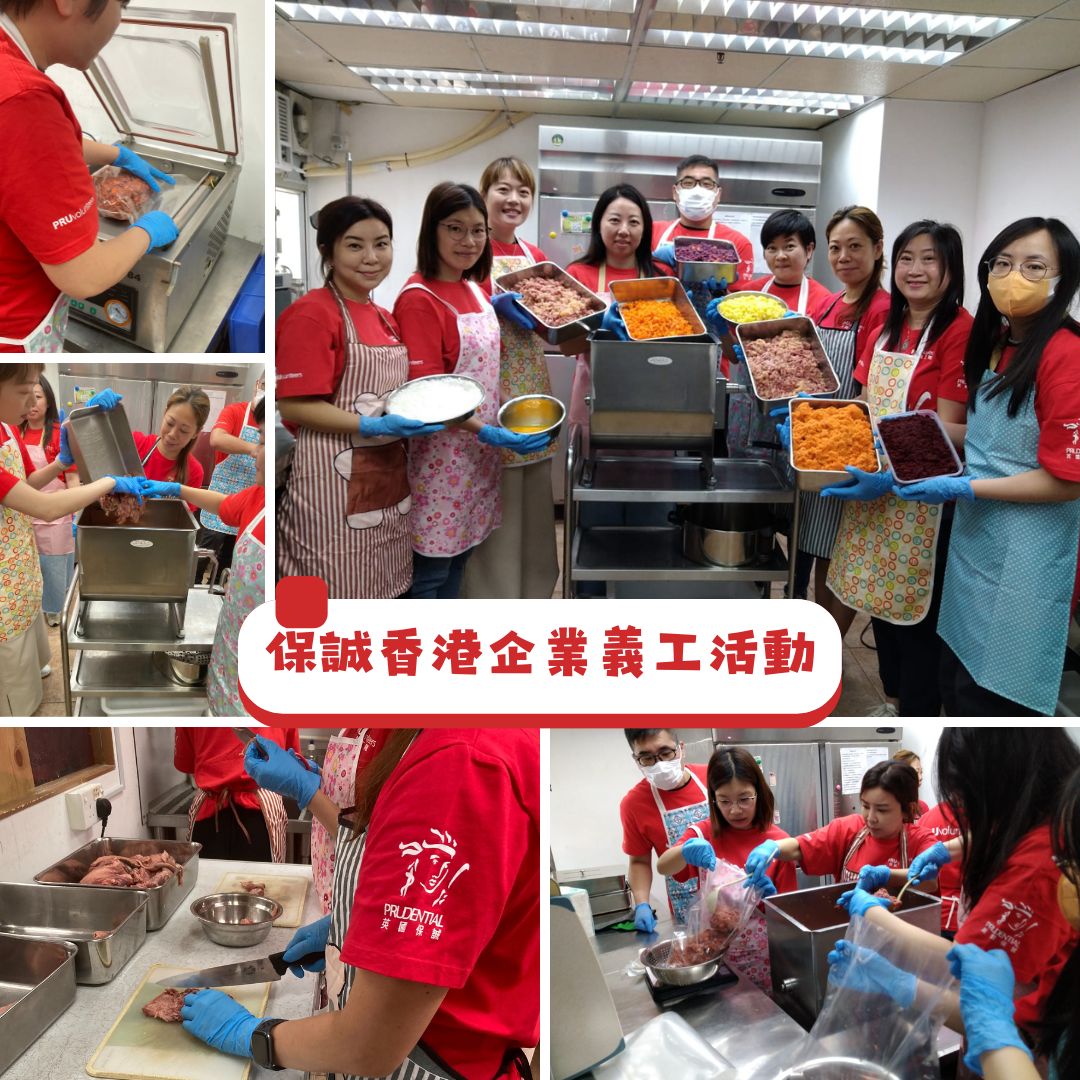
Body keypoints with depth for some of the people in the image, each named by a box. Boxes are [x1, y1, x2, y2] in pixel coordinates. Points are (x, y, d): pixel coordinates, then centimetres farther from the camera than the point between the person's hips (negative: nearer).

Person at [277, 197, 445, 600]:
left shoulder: (385, 319, 12)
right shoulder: (311, 314, -12)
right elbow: (293, 405, -18)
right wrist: (372, 427, -25)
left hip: (388, 475, 8)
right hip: (336, 483, -8)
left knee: (382, 588, 17)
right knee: (339, 591, 2)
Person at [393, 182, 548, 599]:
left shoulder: (472, 287, 6)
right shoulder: (418, 298, -18)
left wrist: (497, 306, 7)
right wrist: (489, 433, -28)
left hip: (479, 453, 8)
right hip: (442, 457, -8)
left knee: (459, 555, 19)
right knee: (429, 571, 4)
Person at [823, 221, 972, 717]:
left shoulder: (960, 330, -13)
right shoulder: (888, 326, 9)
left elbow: (947, 431, -17)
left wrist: (891, 478, -26)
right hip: (874, 487, 7)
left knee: (918, 607, 6)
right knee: (880, 595, 18)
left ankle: (918, 715, 25)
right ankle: (893, 698, 38)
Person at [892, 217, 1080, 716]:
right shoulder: (993, 342, 9)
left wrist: (964, 488, -19)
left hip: (1023, 558, -8)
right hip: (973, 535, 8)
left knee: (992, 697, 5)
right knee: (955, 681, 18)